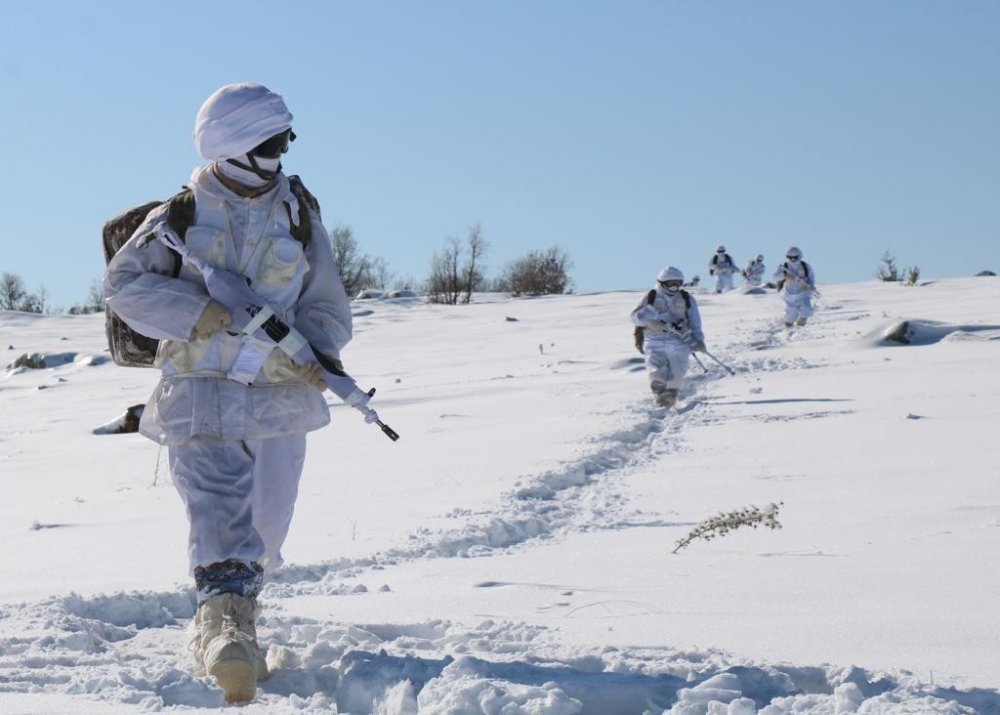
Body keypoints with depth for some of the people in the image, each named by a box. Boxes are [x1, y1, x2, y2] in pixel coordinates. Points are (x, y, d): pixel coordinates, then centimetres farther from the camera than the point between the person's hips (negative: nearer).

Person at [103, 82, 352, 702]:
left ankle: (235, 611, 35)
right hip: (200, 391, -3)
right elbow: (124, 282, -4)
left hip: (280, 394, 3)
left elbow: (327, 306, 7)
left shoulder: (299, 214, 8)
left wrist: (312, 353, -14)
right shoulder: (181, 215, 1)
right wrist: (197, 314, -18)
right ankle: (225, 622, -32)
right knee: (218, 508, -20)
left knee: (264, 524, 11)